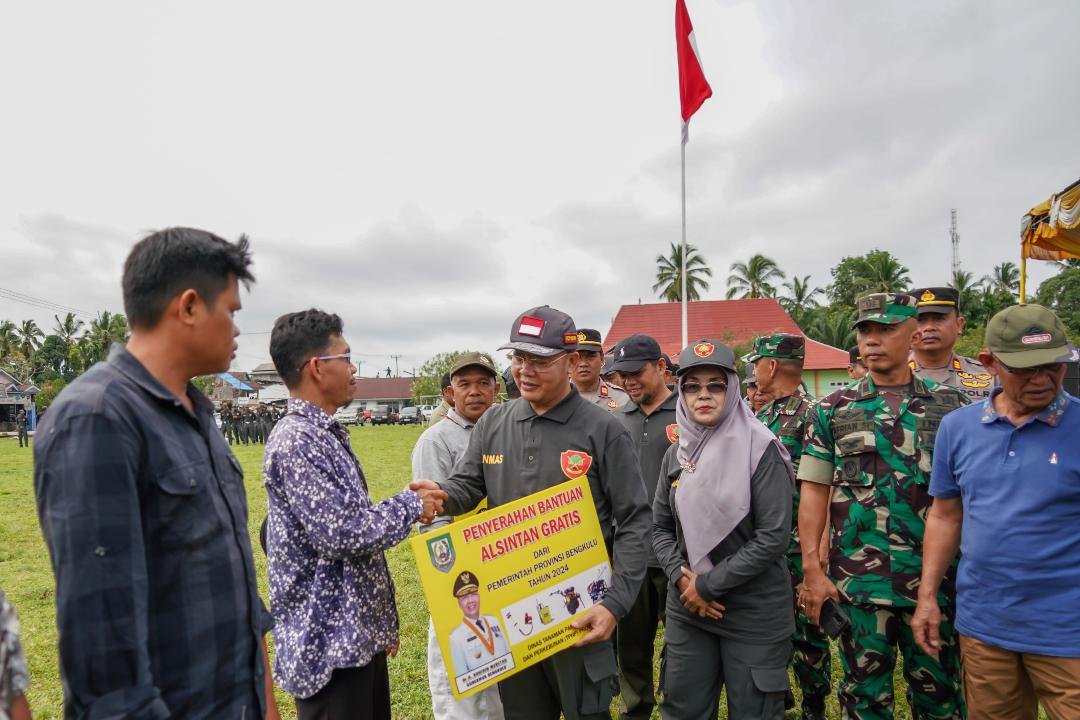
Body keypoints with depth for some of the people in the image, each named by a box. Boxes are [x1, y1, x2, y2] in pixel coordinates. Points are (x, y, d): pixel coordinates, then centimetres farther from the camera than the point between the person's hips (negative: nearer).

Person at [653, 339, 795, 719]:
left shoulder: (760, 448, -12)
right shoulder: (676, 453, 3)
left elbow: (774, 537, -17)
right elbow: (660, 526, 8)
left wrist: (708, 585, -15)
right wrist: (681, 577, -9)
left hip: (754, 611, -4)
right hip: (687, 609, 5)